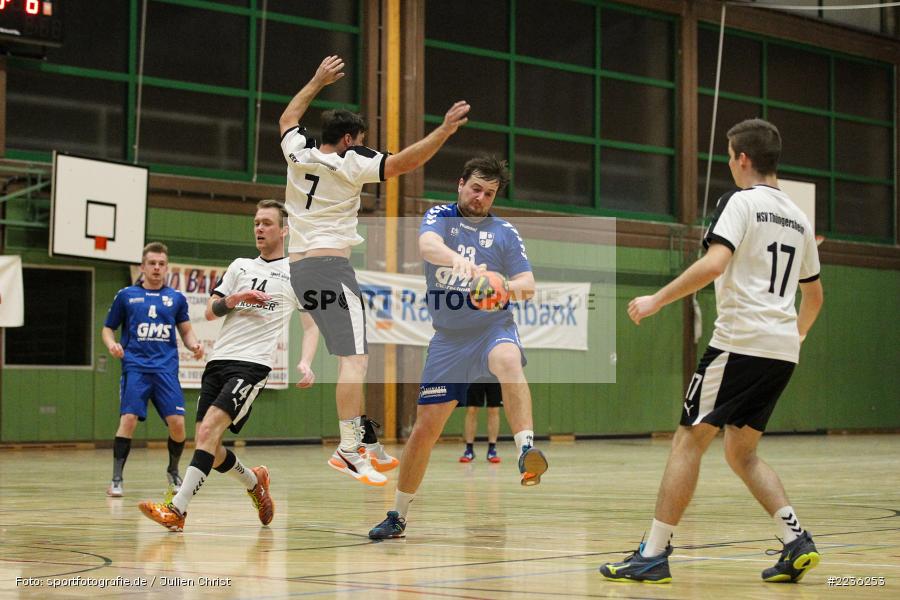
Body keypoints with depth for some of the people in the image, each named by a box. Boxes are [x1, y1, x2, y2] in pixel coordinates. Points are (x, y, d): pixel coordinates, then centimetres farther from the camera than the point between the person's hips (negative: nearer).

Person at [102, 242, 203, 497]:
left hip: (166, 368, 2)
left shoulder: (176, 298, 13)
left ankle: (173, 471, 18)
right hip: (135, 367, -1)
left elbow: (186, 331, 19)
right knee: (128, 419, -17)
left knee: (177, 423, -8)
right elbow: (108, 328, 14)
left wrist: (194, 344, -3)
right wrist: (112, 344, -7)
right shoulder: (126, 295, 9)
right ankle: (117, 478, -6)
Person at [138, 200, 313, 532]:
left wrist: (305, 362, -8)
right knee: (208, 448, 2)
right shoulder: (240, 266, 20)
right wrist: (232, 300, -5)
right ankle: (254, 482, 29)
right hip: (219, 360, 6)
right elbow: (209, 311, 18)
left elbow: (312, 323, 9)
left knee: (208, 431, -22)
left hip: (253, 364, -6)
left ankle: (176, 510, -24)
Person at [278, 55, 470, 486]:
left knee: (351, 357, 14)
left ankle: (368, 441, 13)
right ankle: (349, 449, -24)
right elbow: (403, 163, -14)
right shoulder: (349, 164, -6)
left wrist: (318, 81, 39)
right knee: (355, 359, -14)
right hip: (331, 265, -8)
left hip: (298, 267, 8)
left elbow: (288, 118, 33)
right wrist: (444, 131, -15)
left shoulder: (297, 154, 12)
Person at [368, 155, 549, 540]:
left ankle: (526, 450, -49)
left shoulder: (505, 233, 6)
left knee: (508, 359, -38)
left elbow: (528, 286, -1)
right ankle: (398, 517, 16)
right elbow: (427, 244, -21)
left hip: (493, 328, -1)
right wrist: (458, 260, -43)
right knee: (425, 429, 1)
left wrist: (506, 288, -25)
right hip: (448, 339, 1)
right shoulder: (439, 217, 3)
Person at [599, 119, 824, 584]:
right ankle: (796, 541, 0)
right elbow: (814, 295, 27)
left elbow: (714, 264, -20)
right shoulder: (798, 218, 19)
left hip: (741, 341, -7)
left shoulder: (741, 202, -4)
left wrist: (657, 300, -14)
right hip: (782, 351, 7)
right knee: (741, 452, 15)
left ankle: (653, 555, -5)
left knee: (688, 441, -3)